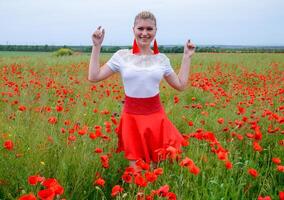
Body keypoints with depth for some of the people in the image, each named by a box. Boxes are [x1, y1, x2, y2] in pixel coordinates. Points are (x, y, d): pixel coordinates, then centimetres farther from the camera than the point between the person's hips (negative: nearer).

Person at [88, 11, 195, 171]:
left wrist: (187, 57, 8)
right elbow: (93, 77, 0)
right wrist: (97, 46, -2)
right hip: (132, 118, -1)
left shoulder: (162, 59, 5)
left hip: (156, 117, 2)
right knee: (137, 169, 1)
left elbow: (181, 85, 11)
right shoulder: (122, 55, 0)